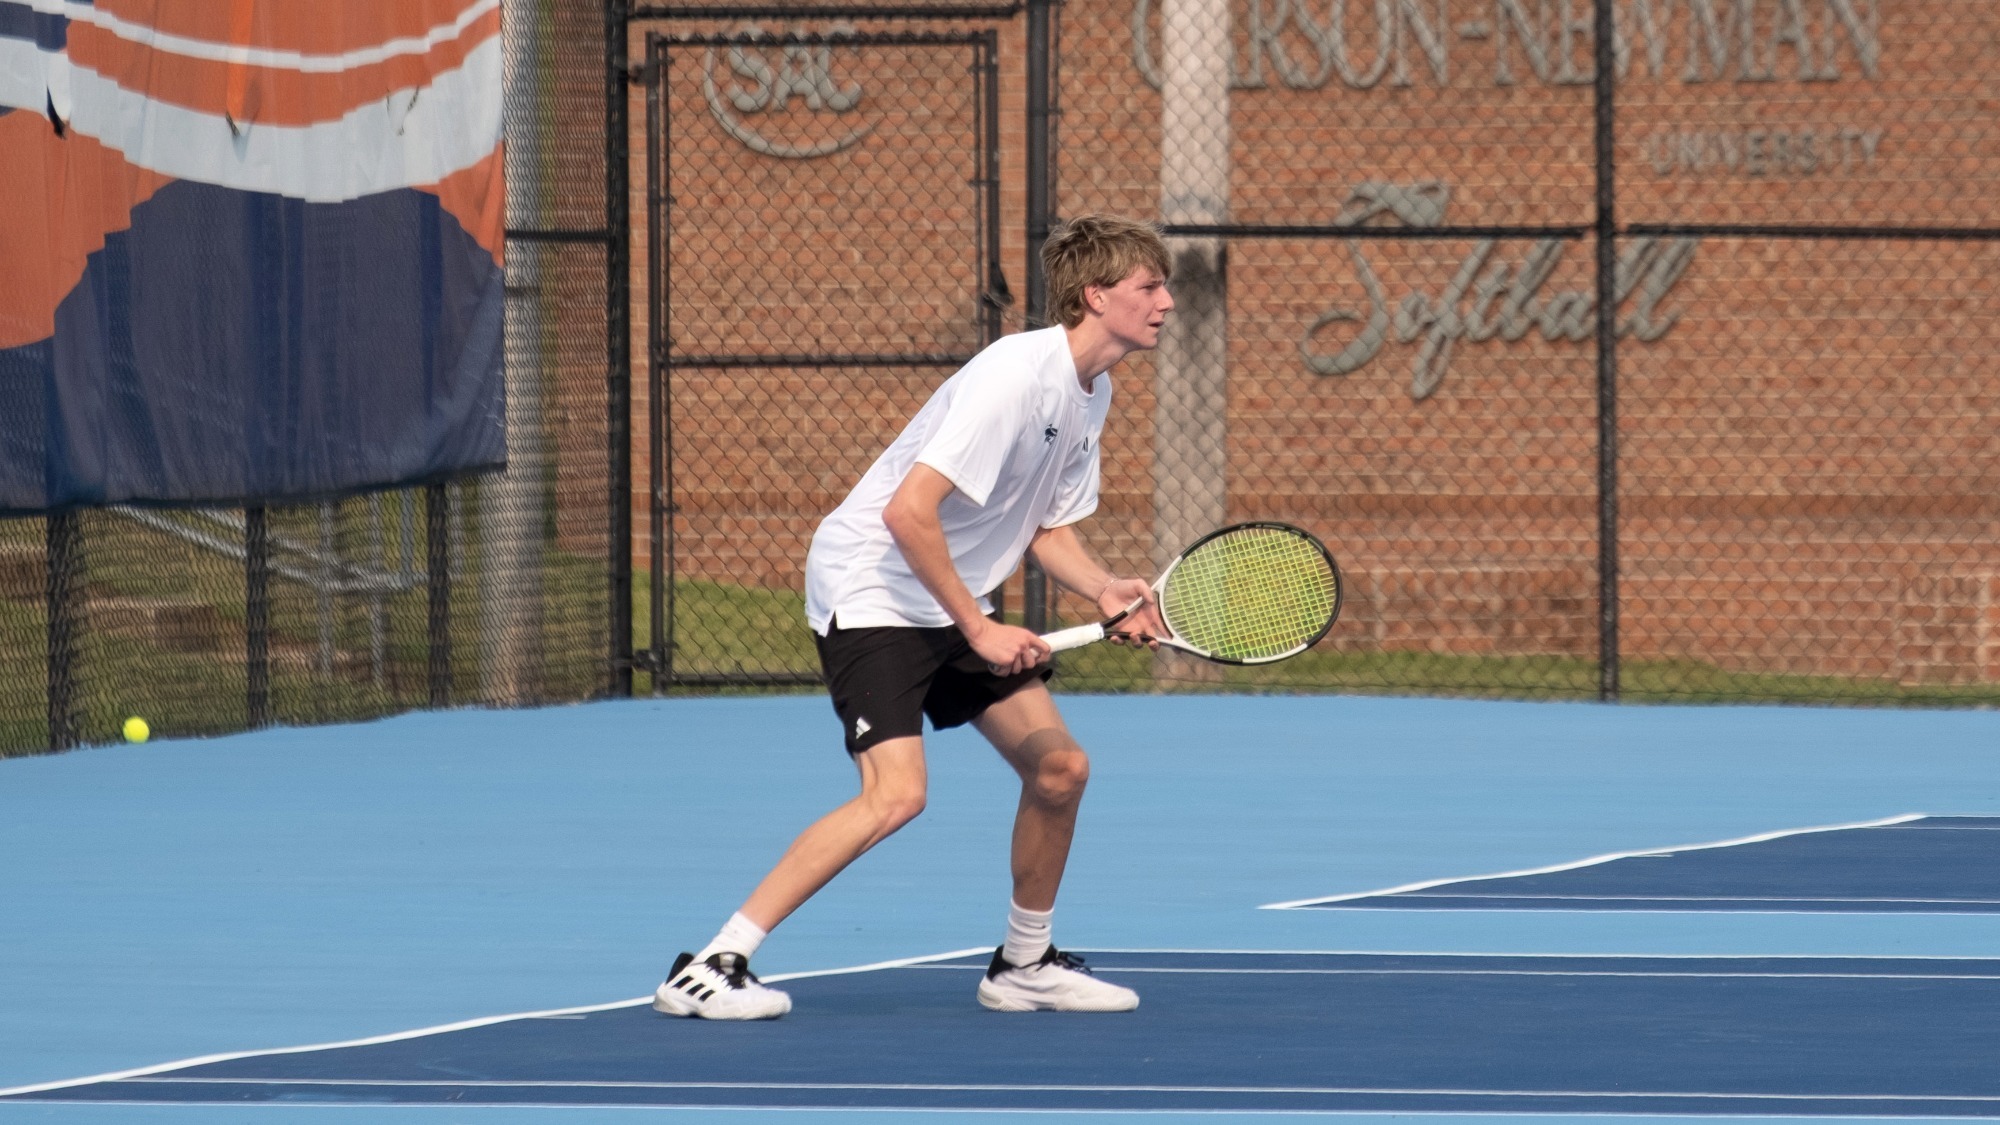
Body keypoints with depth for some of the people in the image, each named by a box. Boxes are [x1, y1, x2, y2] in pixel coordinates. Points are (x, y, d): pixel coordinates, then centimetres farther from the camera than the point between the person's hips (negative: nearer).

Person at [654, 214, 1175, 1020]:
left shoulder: (1090, 395, 6)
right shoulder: (1016, 375, -24)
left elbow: (1048, 527, 15)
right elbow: (909, 511, -29)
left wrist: (1107, 591, -5)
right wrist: (979, 630, -24)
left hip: (952, 604, 9)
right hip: (872, 586, -9)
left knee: (1059, 766, 5)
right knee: (896, 793, -23)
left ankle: (1024, 965, 24)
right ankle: (709, 968, -21)